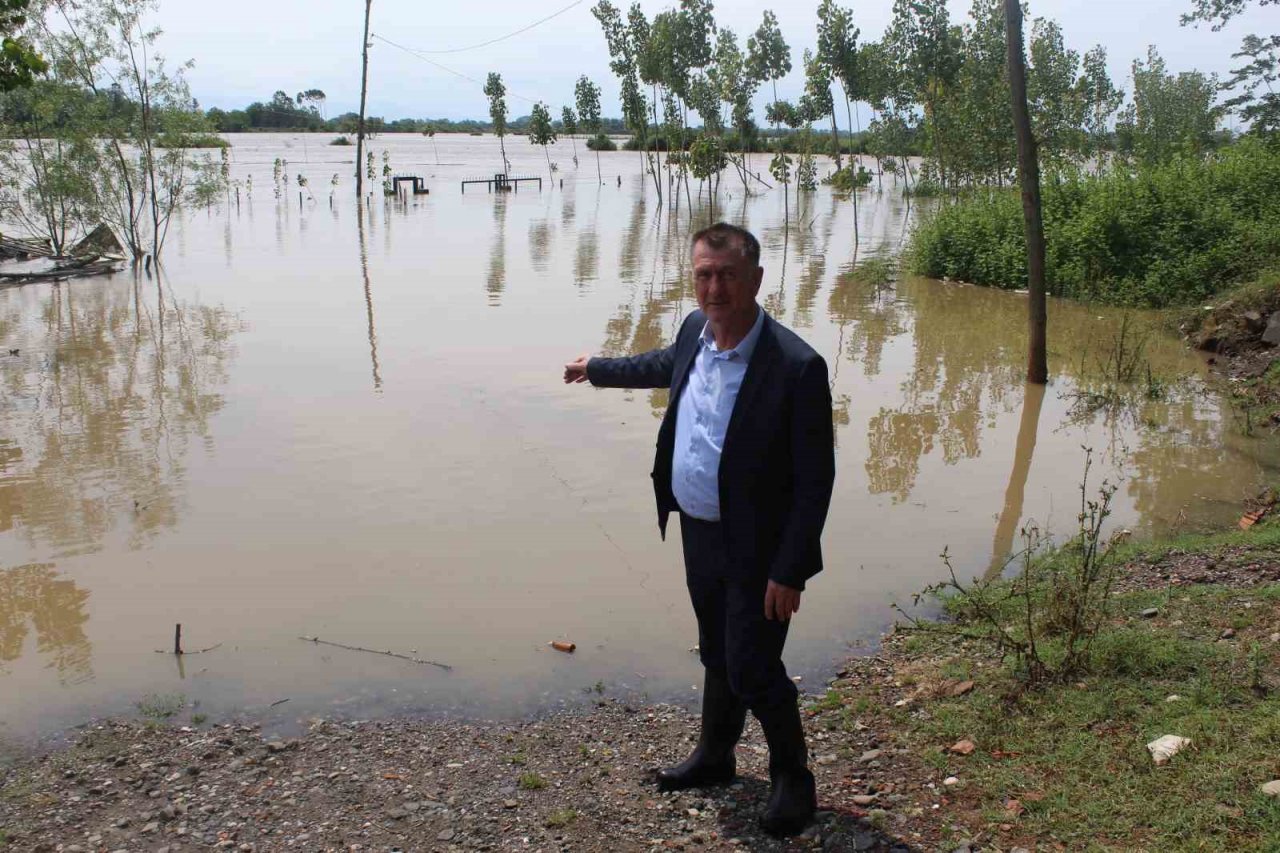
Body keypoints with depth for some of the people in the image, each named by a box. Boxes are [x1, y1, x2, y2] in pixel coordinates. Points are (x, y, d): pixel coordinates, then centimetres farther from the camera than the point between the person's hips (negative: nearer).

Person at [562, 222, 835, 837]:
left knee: (752, 669, 2)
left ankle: (793, 779, 27)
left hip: (756, 550, -7)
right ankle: (715, 757, 44)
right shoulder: (695, 330, -4)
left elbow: (815, 479, -21)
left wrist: (789, 570, -20)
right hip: (697, 533, 7)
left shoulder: (796, 366, -26)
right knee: (717, 654, 23)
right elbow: (669, 365, 22)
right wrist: (598, 369, 35)